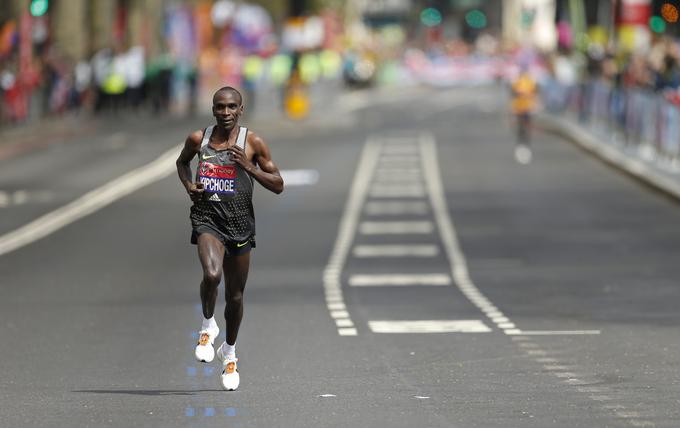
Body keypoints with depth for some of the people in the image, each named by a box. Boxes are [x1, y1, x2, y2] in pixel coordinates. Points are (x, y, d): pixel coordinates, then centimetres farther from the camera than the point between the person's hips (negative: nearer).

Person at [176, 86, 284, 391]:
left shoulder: (253, 143, -3)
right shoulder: (198, 139, 2)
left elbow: (278, 185, 0)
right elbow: (182, 162, 24)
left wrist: (249, 166, -15)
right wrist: (188, 185, 3)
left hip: (239, 223, 1)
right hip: (206, 218, -1)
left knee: (235, 294, 10)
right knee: (211, 274, -29)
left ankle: (229, 352, 34)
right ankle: (208, 326, 0)